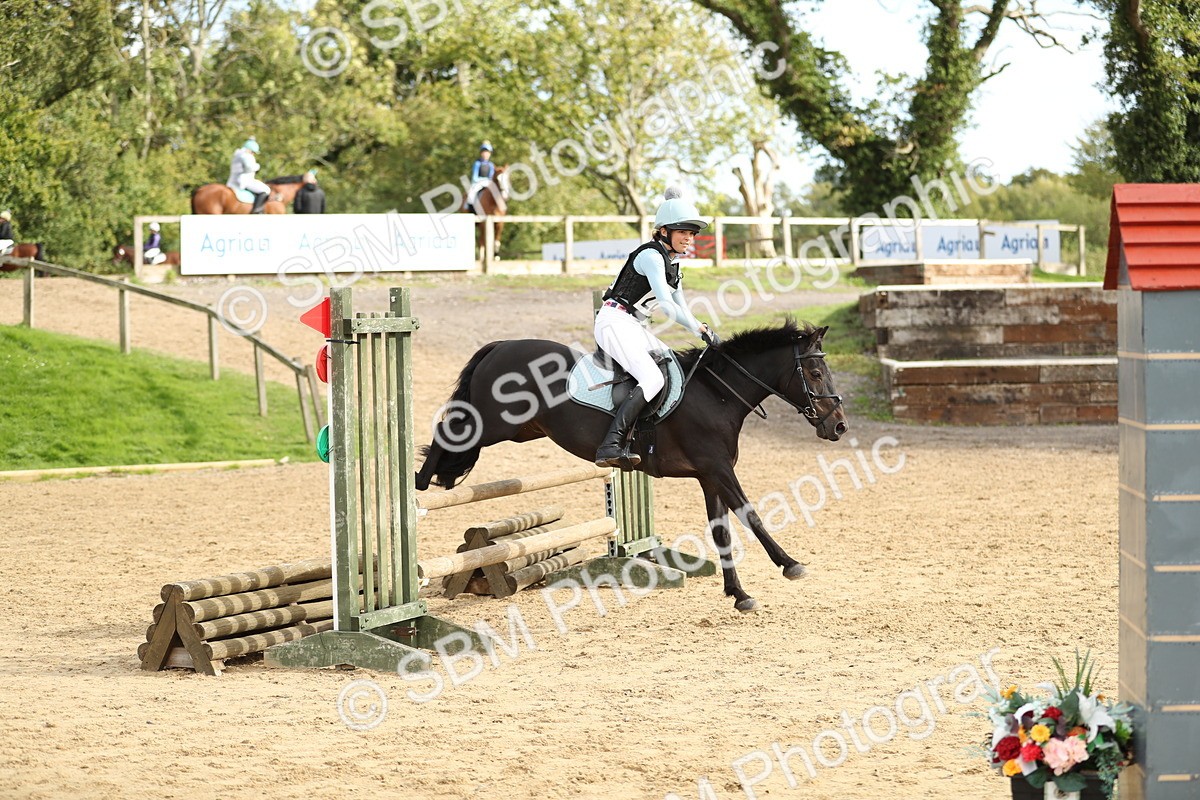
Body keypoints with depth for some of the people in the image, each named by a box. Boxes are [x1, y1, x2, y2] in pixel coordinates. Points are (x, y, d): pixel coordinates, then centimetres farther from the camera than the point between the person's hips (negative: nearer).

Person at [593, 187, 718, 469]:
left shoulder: (672, 262, 16)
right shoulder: (651, 256, -14)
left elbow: (680, 307, 20)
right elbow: (666, 305, -23)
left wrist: (704, 331, 5)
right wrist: (700, 329, -16)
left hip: (635, 328, 10)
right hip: (616, 322, -10)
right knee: (652, 379, -25)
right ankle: (610, 447, -36)